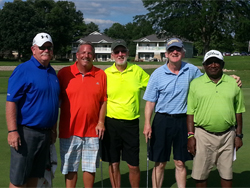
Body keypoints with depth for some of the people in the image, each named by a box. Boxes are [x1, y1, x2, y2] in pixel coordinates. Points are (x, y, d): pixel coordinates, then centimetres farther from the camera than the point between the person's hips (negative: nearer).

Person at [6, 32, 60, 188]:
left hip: (45, 133, 7)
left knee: (35, 175, 16)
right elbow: (11, 101, -15)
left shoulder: (52, 72, 12)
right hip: (26, 132, -7)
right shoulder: (23, 70, -10)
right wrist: (12, 131, -21)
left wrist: (53, 129, 18)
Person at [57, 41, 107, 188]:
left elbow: (104, 100, 4)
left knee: (90, 167, 12)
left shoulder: (101, 75, 1)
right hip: (69, 130, -1)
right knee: (70, 168, 9)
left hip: (92, 131, 1)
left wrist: (101, 122, -3)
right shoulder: (64, 73, -3)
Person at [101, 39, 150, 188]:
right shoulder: (106, 74, -1)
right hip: (111, 123, 0)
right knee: (113, 164, 9)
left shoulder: (138, 71, 1)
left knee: (134, 165, 6)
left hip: (131, 123, 0)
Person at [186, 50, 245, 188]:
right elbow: (190, 112, 0)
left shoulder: (233, 83, 6)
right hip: (203, 135, -1)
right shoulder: (195, 83, 1)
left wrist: (239, 135, 6)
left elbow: (238, 111, 9)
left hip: (227, 135, 2)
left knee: (227, 173, 12)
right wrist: (190, 136, -6)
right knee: (200, 173, 6)